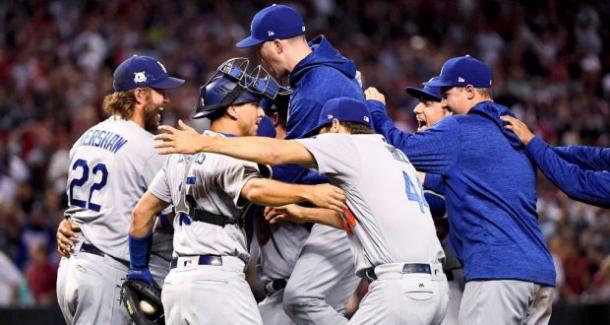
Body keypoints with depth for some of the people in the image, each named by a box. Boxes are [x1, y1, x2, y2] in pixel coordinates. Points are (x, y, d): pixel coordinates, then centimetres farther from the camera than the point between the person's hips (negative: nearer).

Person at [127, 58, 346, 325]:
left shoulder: (182, 154, 18)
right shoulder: (231, 153, -8)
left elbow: (142, 211, 22)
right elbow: (254, 190, -30)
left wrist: (138, 268, 30)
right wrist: (308, 192, -40)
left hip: (176, 280, 9)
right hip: (216, 279, -9)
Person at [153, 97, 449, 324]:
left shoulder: (349, 145, 2)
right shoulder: (394, 154, 25)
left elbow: (275, 152, -7)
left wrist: (203, 143, -6)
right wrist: (304, 214, 42)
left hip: (399, 286, -8)